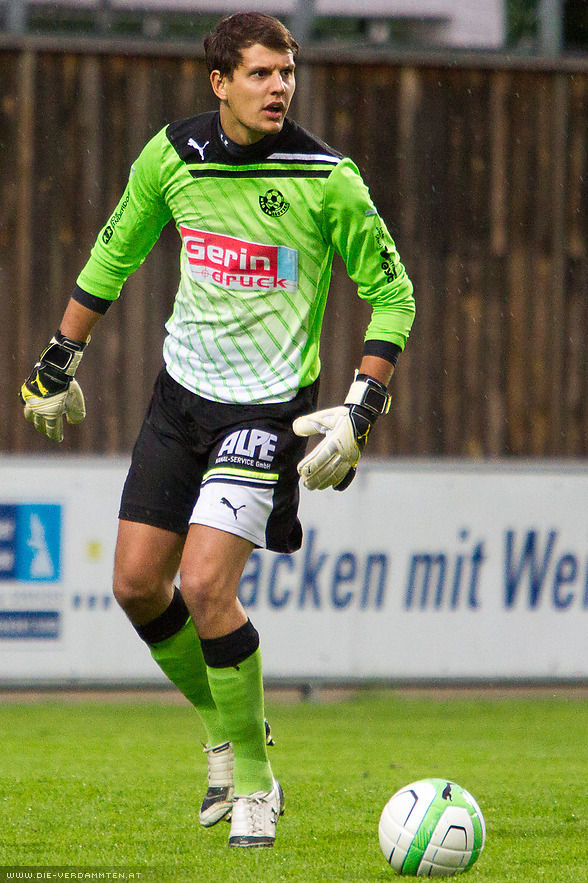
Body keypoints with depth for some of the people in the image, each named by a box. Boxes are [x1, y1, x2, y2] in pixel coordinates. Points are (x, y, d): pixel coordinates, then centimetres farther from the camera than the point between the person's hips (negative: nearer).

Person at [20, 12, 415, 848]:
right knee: (137, 585, 2)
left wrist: (361, 411, -13)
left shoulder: (328, 178, -13)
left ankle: (254, 776, 1)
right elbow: (117, 249, 16)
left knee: (205, 587, -17)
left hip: (269, 407, -5)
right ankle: (224, 729, 26)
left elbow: (391, 292, -5)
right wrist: (58, 361, 18)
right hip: (181, 394, 5)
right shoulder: (173, 155, -1)